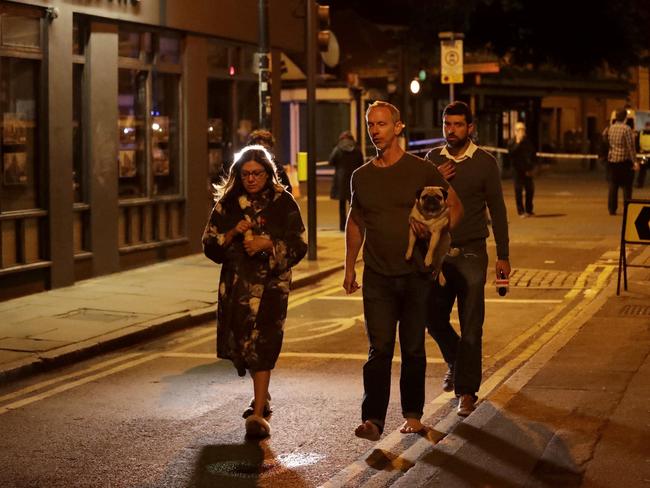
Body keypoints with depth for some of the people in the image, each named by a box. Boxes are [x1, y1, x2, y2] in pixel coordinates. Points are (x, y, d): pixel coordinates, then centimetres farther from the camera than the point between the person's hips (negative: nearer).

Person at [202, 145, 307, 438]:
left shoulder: (283, 203, -1)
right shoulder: (227, 204, 7)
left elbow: (298, 246, -4)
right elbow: (210, 246, 5)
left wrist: (267, 243, -18)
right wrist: (234, 232, -12)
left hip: (270, 284, -4)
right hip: (236, 285, 4)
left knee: (261, 346, -13)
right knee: (241, 344, 12)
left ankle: (258, 413, -12)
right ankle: (262, 396, 37)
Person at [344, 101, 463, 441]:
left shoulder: (421, 170, -3)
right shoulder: (361, 176, 8)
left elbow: (454, 206, 6)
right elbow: (355, 222, 20)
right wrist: (349, 268, 16)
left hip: (415, 274, -1)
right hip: (377, 276, 2)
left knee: (413, 349, 6)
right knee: (379, 349, -6)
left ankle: (413, 415, 18)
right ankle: (373, 419, -8)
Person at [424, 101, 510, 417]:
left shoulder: (485, 163, -2)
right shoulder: (433, 159, 7)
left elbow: (497, 210, 0)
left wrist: (503, 256, -2)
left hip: (471, 253, -3)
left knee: (470, 326, -4)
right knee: (434, 319, 8)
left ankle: (466, 390, 2)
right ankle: (455, 362, 36)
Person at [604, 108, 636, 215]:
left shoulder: (610, 128, 4)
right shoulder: (627, 129, -12)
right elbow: (631, 146, -13)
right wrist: (634, 161, -11)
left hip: (612, 159, 5)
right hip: (624, 160, -5)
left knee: (613, 186, 9)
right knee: (626, 186, 1)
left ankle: (612, 209, 8)